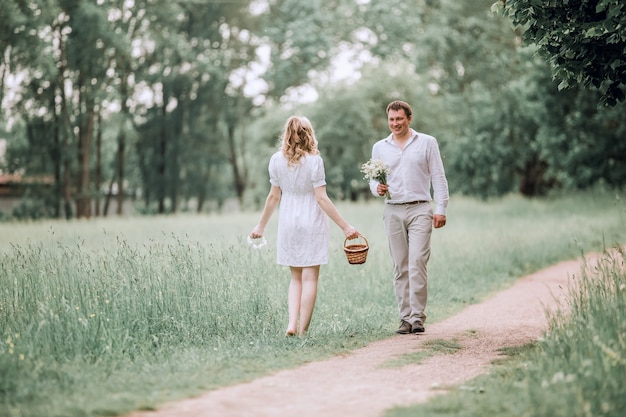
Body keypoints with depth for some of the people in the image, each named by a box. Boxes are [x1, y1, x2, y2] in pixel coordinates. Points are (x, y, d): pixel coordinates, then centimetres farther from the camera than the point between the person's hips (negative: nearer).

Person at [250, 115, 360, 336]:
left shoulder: (277, 160, 0)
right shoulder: (314, 160, -11)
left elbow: (274, 196, 5)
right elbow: (321, 198, -13)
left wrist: (261, 225, 18)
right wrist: (345, 226, -10)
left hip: (288, 222, 4)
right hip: (311, 223, -4)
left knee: (296, 277, 15)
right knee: (310, 278, 2)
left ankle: (292, 324, 0)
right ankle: (302, 331, 0)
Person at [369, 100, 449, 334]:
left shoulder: (427, 143, 5)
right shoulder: (379, 147, 13)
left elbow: (438, 178, 3)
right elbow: (373, 180, 15)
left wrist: (441, 209, -6)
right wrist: (377, 188, -9)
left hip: (419, 210, -3)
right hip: (393, 211, 3)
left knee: (417, 263, -13)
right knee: (400, 267, 3)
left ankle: (418, 317, -12)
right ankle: (405, 318, 7)